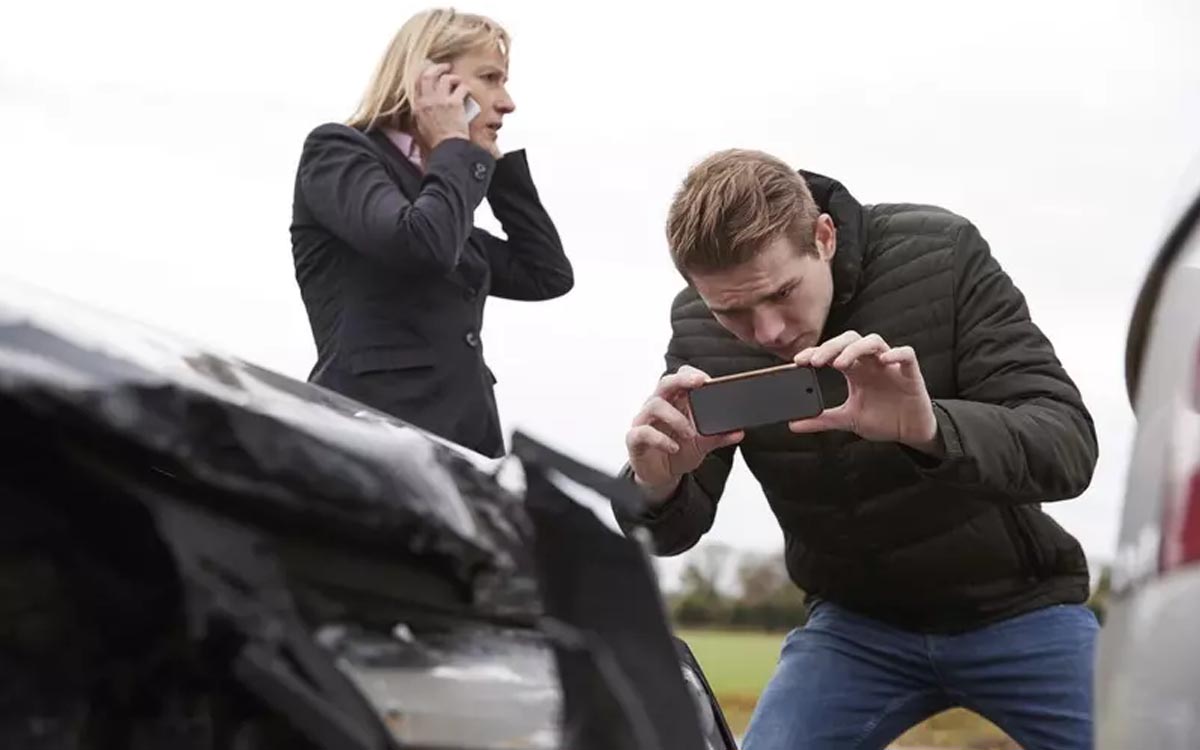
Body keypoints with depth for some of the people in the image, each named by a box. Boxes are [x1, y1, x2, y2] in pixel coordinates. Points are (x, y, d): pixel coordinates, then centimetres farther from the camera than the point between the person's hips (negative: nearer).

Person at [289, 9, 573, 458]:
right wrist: (455, 146, -2)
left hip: (465, 443, 8)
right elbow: (422, 243, -19)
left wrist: (494, 160, 19)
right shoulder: (338, 151, 1)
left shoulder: (435, 188, 23)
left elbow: (548, 275, 19)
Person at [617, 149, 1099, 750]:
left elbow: (1069, 446, -26)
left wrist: (930, 428, -46)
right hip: (856, 621, 2)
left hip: (1013, 605, -1)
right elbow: (674, 530, -8)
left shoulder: (941, 255, -20)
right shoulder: (698, 328, -13)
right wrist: (656, 487, -33)